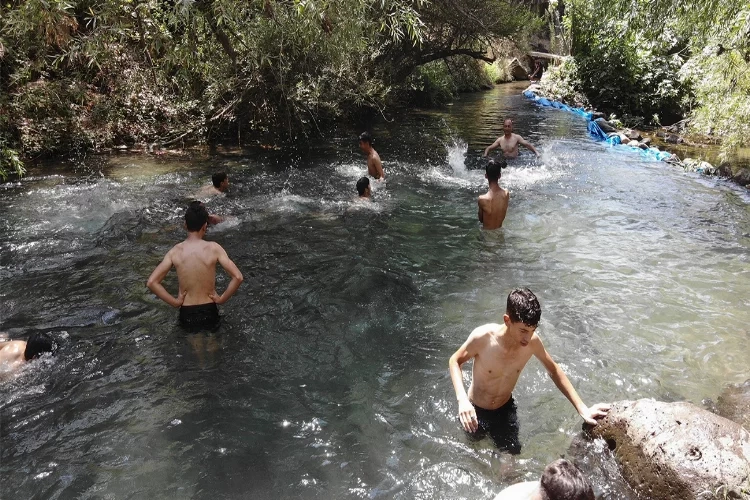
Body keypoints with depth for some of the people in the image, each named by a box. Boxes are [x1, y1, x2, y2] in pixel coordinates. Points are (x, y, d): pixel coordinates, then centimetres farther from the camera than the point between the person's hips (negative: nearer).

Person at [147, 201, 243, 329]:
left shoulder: (175, 251, -7)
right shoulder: (213, 248, -13)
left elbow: (151, 282, -12)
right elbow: (238, 277, -20)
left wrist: (175, 302, -4)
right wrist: (221, 299, -7)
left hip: (186, 316, 1)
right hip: (209, 315, -1)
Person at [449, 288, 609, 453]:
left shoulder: (532, 342, -23)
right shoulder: (483, 337, -34)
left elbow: (554, 370, -4)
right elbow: (455, 361, -17)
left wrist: (582, 408, -8)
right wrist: (462, 399, -32)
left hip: (505, 409, 2)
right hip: (475, 410, -2)